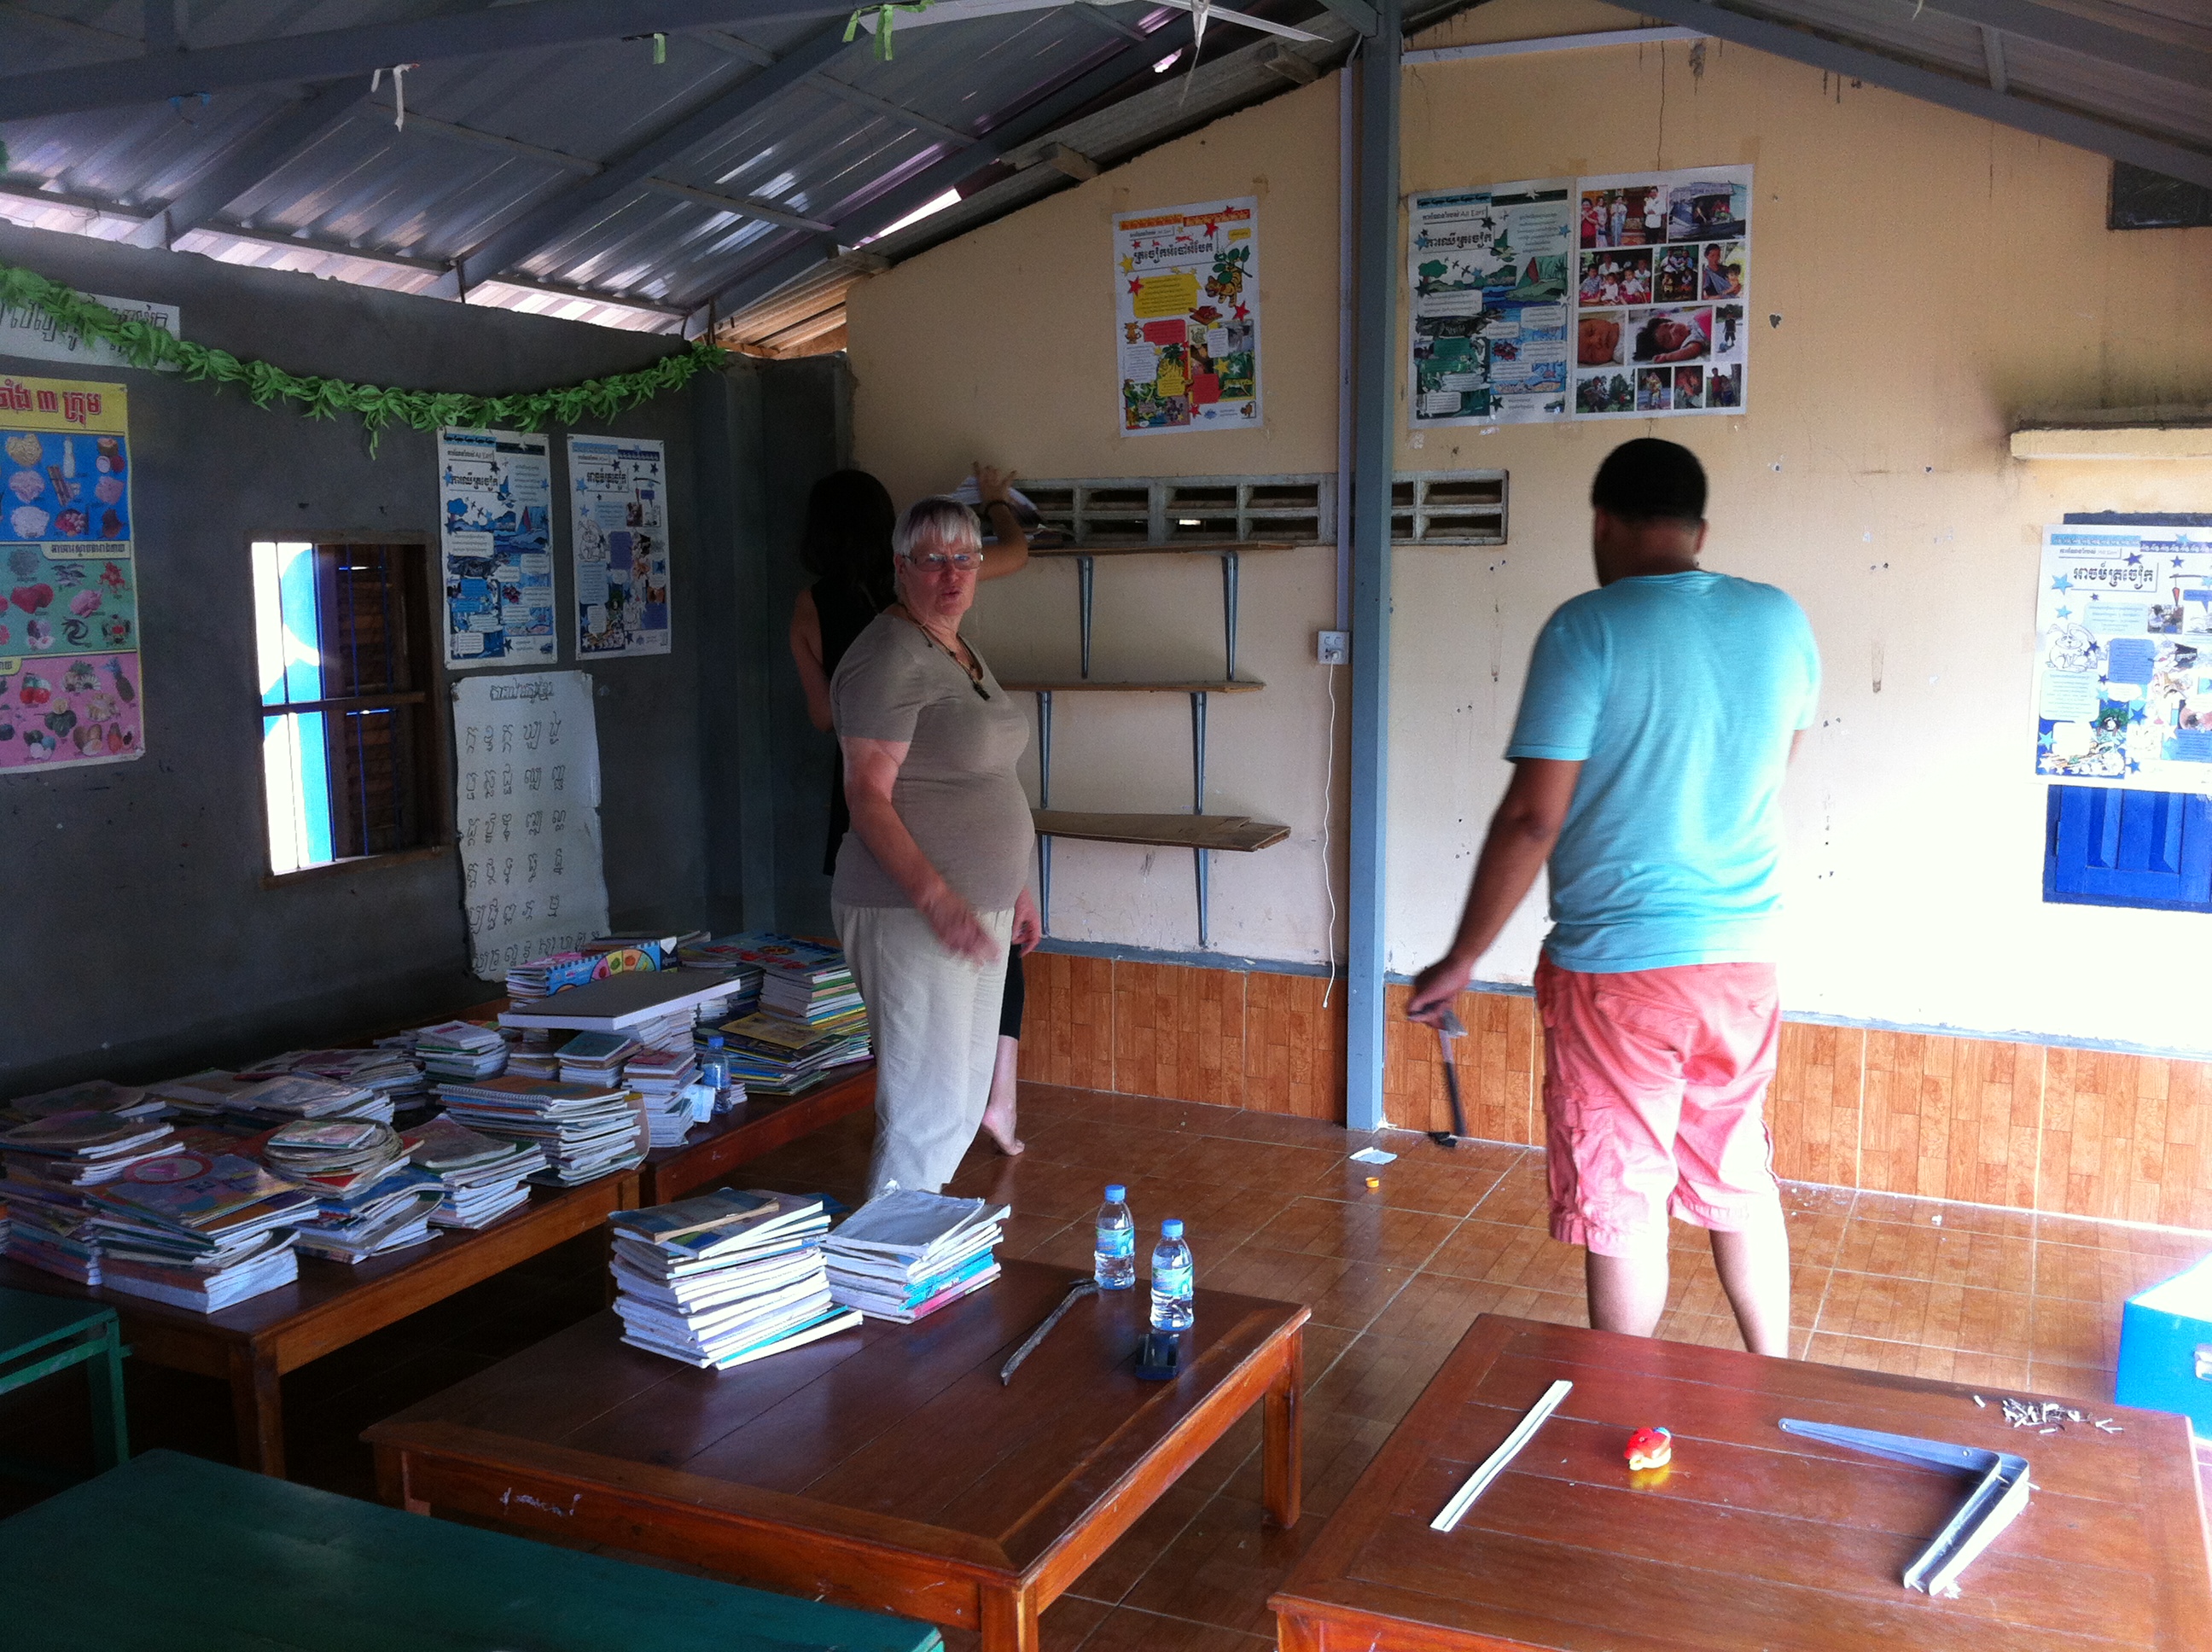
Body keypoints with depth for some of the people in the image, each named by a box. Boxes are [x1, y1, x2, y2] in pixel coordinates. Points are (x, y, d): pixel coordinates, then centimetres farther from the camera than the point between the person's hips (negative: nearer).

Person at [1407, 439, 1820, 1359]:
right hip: (1742, 958, 6)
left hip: (1614, 966, -6)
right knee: (1741, 1181, 23)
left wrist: (1460, 963, -10)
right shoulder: (1781, 621, 1)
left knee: (1620, 1210, 7)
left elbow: (1534, 816, -18)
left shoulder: (1587, 629, -15)